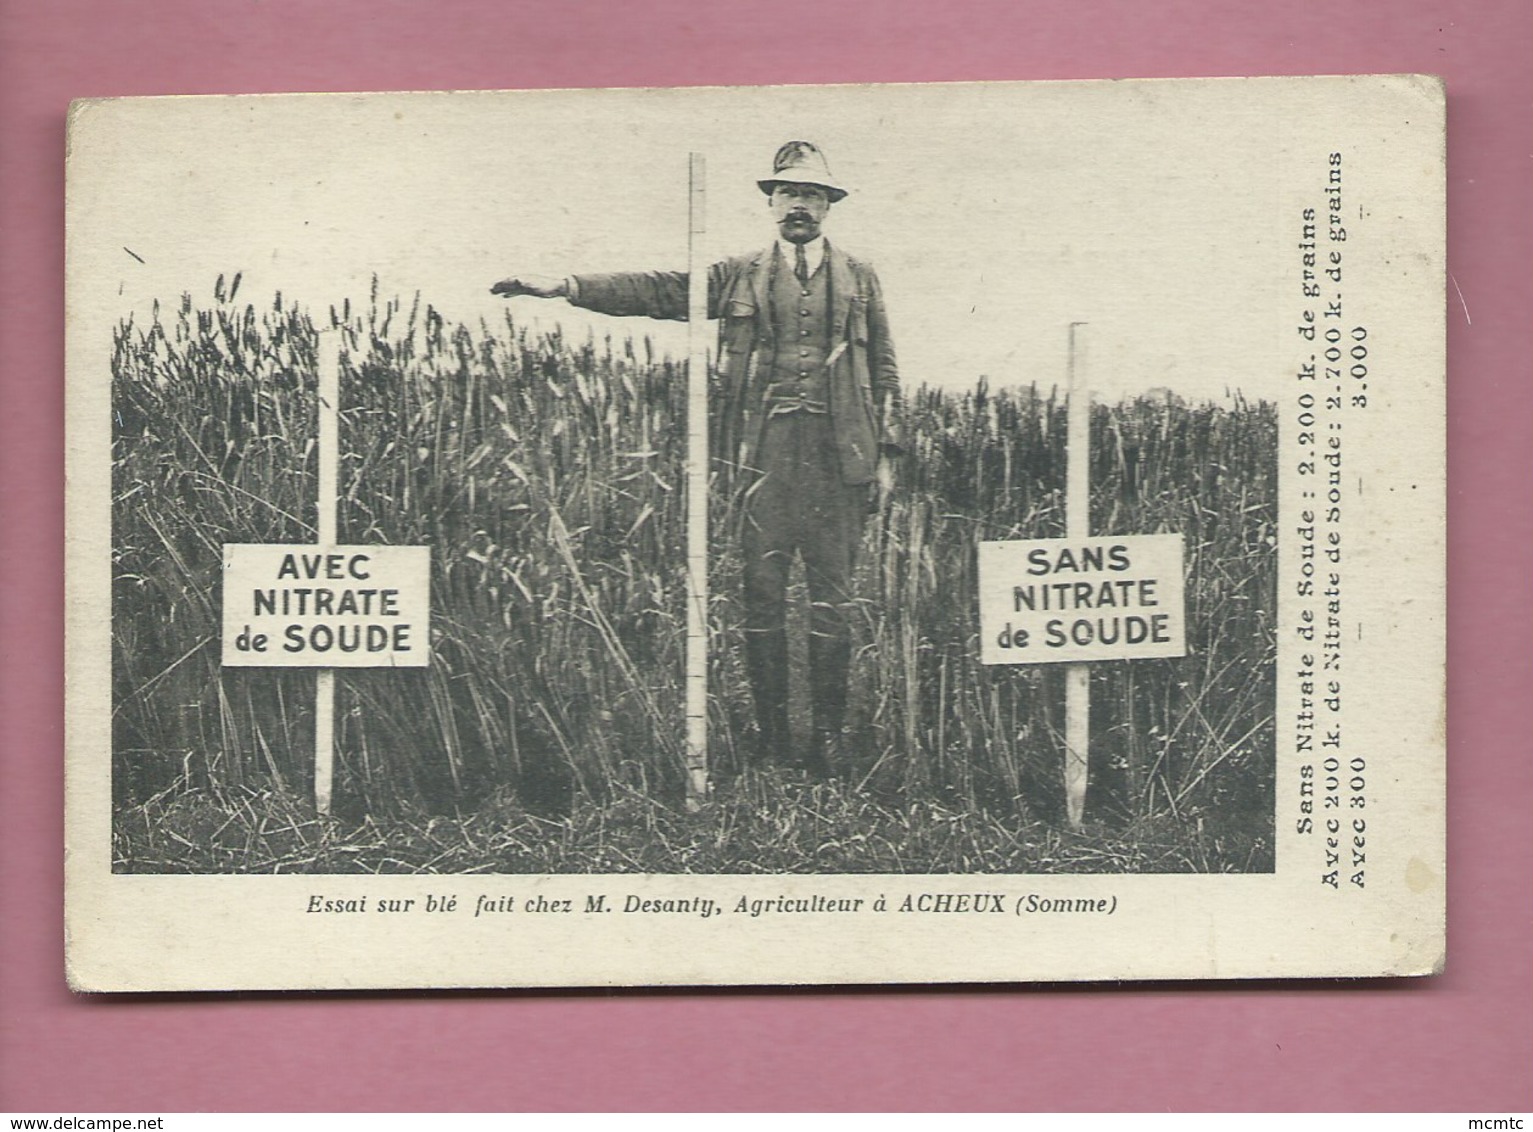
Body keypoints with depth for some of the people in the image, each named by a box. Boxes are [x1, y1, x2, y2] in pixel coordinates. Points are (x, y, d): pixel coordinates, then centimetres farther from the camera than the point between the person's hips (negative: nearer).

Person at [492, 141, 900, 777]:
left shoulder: (859, 280, 13)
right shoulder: (740, 277, 11)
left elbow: (883, 368, 14)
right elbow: (657, 292, 4)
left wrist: (885, 452, 7)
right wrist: (563, 288, -6)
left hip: (839, 456, 0)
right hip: (765, 452, 0)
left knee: (832, 594, 0)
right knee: (762, 589, 0)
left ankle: (829, 733, 5)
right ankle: (771, 731, 7)